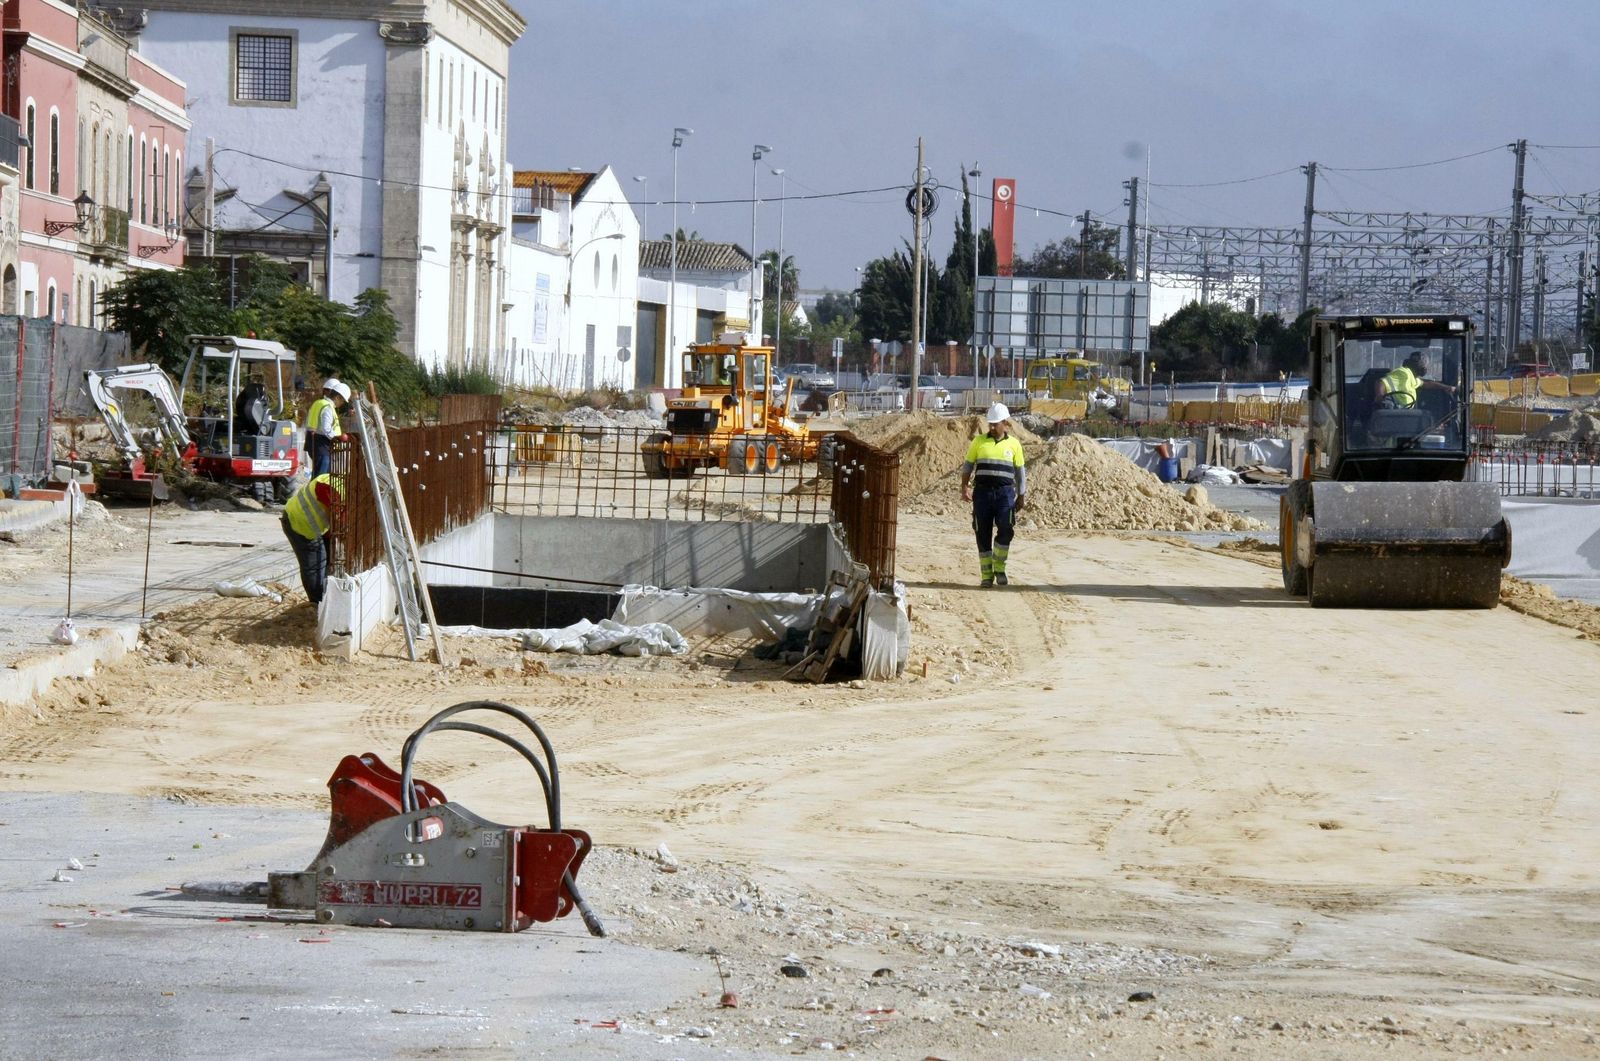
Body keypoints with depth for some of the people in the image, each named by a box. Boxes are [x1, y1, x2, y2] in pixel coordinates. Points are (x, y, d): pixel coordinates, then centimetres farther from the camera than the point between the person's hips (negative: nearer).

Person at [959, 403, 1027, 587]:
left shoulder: (1013, 444, 8)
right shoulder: (979, 441, 8)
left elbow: (1019, 471, 13)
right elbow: (967, 466, 9)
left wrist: (1022, 496, 10)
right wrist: (964, 487, -5)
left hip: (1005, 492, -1)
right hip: (982, 492, 1)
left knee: (1005, 530, -16)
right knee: (983, 534, 0)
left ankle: (999, 567, 3)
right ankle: (986, 575, 8)